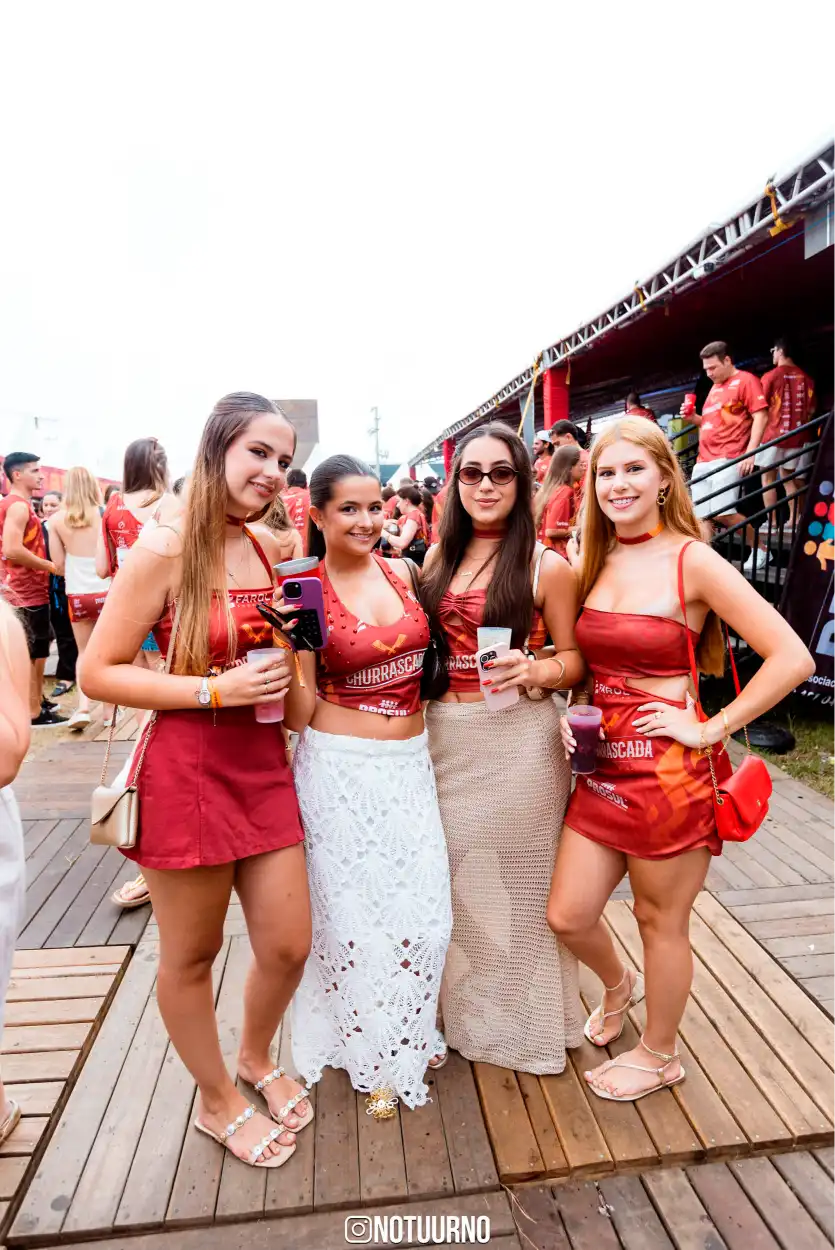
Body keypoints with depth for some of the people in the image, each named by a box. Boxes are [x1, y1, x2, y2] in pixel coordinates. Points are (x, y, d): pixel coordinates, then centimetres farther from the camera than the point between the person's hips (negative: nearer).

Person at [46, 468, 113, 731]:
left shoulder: (57, 520, -3)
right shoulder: (105, 514, -8)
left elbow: (59, 565, 1)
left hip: (77, 594, 1)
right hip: (106, 591, -1)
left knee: (84, 651, 16)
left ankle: (83, 706, 2)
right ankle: (110, 707, 20)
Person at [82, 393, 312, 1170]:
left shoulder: (269, 550, 7)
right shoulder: (163, 550, -13)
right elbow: (97, 674, -13)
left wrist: (286, 657, 4)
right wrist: (215, 690, -19)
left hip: (264, 767, 6)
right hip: (185, 771, -6)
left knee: (288, 944, 13)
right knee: (191, 954, 14)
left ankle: (256, 1059, 46)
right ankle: (217, 1101, 42)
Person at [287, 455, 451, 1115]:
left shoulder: (404, 572, 3)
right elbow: (298, 714, -8)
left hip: (411, 761, 4)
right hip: (341, 768, -4)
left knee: (426, 910, 10)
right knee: (355, 912, 10)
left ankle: (411, 1032, 40)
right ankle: (373, 1055, 37)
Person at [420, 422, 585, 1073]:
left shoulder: (548, 565, -6)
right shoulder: (439, 556, 8)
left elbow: (574, 660, -3)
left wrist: (534, 671, -20)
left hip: (518, 739, -4)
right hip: (445, 737, 5)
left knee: (515, 878, 9)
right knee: (454, 878, 16)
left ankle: (525, 1018, 36)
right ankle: (463, 1005, 43)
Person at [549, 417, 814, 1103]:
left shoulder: (692, 561, -12)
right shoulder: (595, 563, 7)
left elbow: (793, 658, -17)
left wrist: (711, 729, -15)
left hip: (667, 772, -6)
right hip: (603, 767, 6)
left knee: (661, 920, 13)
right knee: (567, 917, 12)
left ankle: (659, 1054, 40)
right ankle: (619, 985, 46)